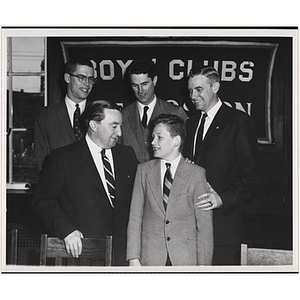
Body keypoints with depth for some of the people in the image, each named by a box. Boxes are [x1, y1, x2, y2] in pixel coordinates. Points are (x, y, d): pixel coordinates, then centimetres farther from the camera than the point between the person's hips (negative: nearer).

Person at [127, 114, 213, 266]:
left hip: (186, 259, -1)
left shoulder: (196, 173, 1)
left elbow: (205, 223, -1)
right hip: (151, 258, 1)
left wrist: (204, 264, -5)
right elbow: (135, 217, 5)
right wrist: (133, 258, -2)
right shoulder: (143, 170, 7)